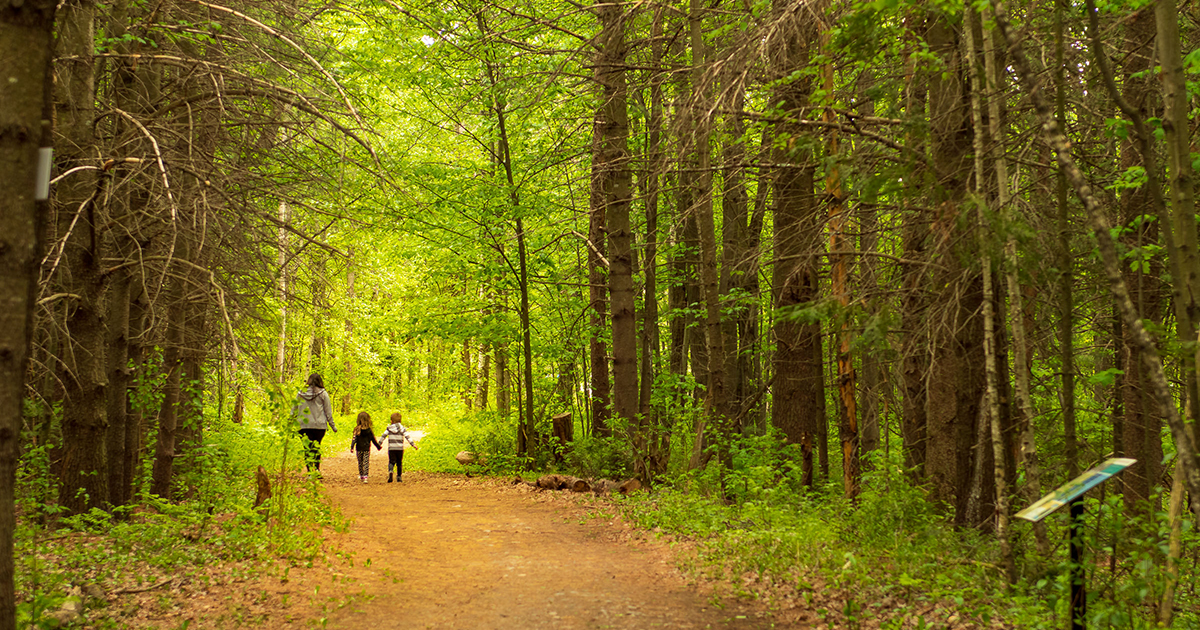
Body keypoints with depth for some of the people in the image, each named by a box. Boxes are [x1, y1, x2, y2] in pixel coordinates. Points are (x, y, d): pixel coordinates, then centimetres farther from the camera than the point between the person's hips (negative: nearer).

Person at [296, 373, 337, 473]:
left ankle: (310, 471, -3)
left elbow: (294, 410, 10)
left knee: (307, 448, 2)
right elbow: (328, 411, 2)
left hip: (304, 425, 1)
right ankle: (317, 469, 7)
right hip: (319, 425, -1)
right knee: (317, 447, 11)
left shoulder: (301, 393, 6)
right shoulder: (323, 393, 1)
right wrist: (332, 425, 8)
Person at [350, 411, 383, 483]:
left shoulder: (357, 429, -6)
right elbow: (373, 439, 3)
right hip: (367, 449, -1)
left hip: (359, 449, 1)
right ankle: (365, 477, -14)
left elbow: (354, 438, -13)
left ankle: (361, 476, 29)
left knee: (360, 463, 17)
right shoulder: (369, 430, -4)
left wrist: (352, 447, -16)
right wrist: (378, 446, 15)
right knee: (366, 463, 0)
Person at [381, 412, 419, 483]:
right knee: (399, 463, 12)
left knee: (391, 462, 2)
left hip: (391, 448, 0)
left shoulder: (389, 428, 2)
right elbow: (407, 437, -8)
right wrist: (413, 444, -8)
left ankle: (390, 471, -27)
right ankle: (399, 477, 14)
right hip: (400, 448, 0)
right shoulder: (402, 428, -1)